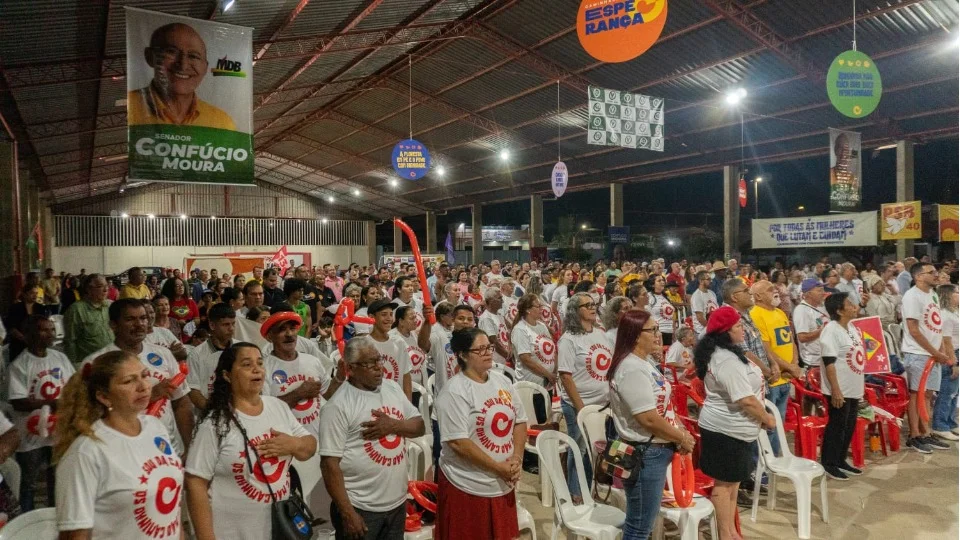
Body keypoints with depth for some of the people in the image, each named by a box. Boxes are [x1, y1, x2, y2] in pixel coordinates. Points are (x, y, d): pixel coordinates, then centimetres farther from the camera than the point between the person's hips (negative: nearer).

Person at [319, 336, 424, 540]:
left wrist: (393, 425, -14)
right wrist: (347, 513, -17)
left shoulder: (393, 388, 4)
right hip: (360, 508, -6)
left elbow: (419, 426, 6)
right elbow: (330, 463, -16)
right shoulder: (338, 405, -16)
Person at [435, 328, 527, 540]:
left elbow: (520, 421, 10)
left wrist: (516, 459, -5)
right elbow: (458, 442, -21)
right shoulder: (455, 391, -17)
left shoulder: (502, 381, 5)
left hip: (503, 484, 7)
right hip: (468, 487, -6)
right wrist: (497, 467, -17)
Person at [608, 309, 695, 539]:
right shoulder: (632, 369, -23)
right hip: (644, 454, -10)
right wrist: (682, 438, -11)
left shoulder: (644, 362, 9)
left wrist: (680, 432, 3)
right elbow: (649, 418, -25)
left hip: (655, 451, 10)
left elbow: (661, 404, 16)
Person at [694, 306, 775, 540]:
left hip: (728, 428, 10)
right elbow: (746, 400, -26)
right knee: (724, 483, 3)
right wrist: (767, 419, -10)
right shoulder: (727, 360, -25)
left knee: (732, 481, 18)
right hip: (727, 431, -10)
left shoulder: (719, 353, 8)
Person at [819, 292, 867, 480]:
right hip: (840, 390, -9)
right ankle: (828, 464, 10)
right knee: (837, 426, -1)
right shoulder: (831, 330, -18)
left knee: (849, 425, 15)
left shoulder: (852, 328, 10)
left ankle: (841, 460, 27)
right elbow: (829, 362, -21)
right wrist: (835, 390, -24)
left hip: (853, 388, 9)